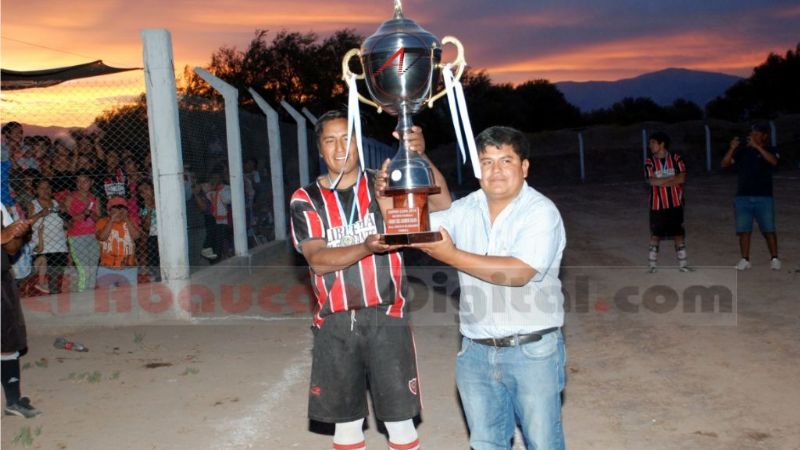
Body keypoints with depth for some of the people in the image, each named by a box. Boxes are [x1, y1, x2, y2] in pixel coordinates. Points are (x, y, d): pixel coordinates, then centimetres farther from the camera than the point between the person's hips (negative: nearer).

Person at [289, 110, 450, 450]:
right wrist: (366, 248, -27)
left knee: (399, 421, 2)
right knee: (346, 423, 14)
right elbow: (316, 260, -10)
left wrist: (420, 157, -30)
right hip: (334, 324, 2)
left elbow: (441, 203, -13)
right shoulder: (305, 200, 2)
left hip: (385, 318, -1)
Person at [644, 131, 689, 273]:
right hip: (657, 205, -1)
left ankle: (683, 264, 16)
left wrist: (662, 181, -13)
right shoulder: (649, 162, -2)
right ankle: (652, 265, 12)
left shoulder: (676, 158, 0)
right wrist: (673, 178, -11)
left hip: (675, 203, 1)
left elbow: (682, 178, -11)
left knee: (679, 234, 7)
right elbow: (652, 181, -16)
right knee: (655, 235, 4)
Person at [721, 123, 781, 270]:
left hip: (764, 197, -2)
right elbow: (725, 164, 2)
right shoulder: (742, 151, 8)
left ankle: (774, 259, 8)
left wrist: (757, 147, -25)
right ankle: (745, 260, 7)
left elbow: (773, 161, -21)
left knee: (768, 230, 0)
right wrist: (732, 149, -13)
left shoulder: (771, 150, 2)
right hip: (743, 197, 2)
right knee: (744, 230, 1)